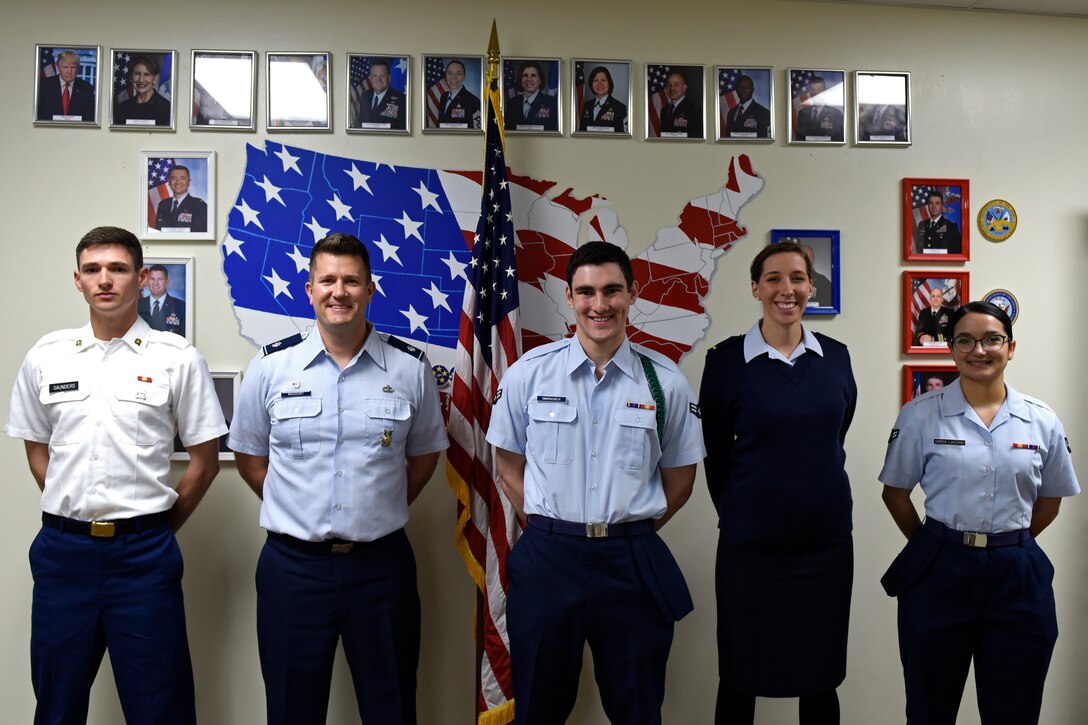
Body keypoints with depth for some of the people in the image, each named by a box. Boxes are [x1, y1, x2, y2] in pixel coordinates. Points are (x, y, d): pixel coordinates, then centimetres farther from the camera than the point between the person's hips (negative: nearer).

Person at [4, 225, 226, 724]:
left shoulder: (178, 359, -4)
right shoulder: (45, 357, 5)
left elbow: (204, 459, 1)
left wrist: (157, 529, 3)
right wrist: (71, 517, 9)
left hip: (144, 552, -2)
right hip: (62, 549, 3)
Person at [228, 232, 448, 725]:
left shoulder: (410, 368, -2)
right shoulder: (271, 366, -1)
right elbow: (249, 456, 9)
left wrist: (382, 512, 4)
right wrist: (297, 510, 4)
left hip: (382, 565, 0)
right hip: (293, 565, 0)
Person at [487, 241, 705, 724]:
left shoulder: (666, 382, -1)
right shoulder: (528, 373, -2)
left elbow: (679, 480, 8)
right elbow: (509, 468, 6)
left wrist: (629, 535, 4)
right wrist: (550, 532, 1)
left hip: (633, 566, 0)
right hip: (545, 561, 0)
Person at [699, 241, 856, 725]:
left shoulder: (836, 357, 3)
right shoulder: (726, 360, -6)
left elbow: (834, 439, 14)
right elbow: (716, 454, 2)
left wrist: (816, 492, 13)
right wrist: (735, 513, 7)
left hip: (826, 539, 3)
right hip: (750, 541, -3)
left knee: (821, 677, 15)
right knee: (740, 679, 10)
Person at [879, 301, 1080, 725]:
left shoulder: (1042, 421, 2)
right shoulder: (920, 415, -5)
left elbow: (1050, 500, 12)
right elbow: (896, 492, 1)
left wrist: (1007, 543, 8)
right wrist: (936, 547, 2)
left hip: (1018, 576, 2)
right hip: (938, 576, -2)